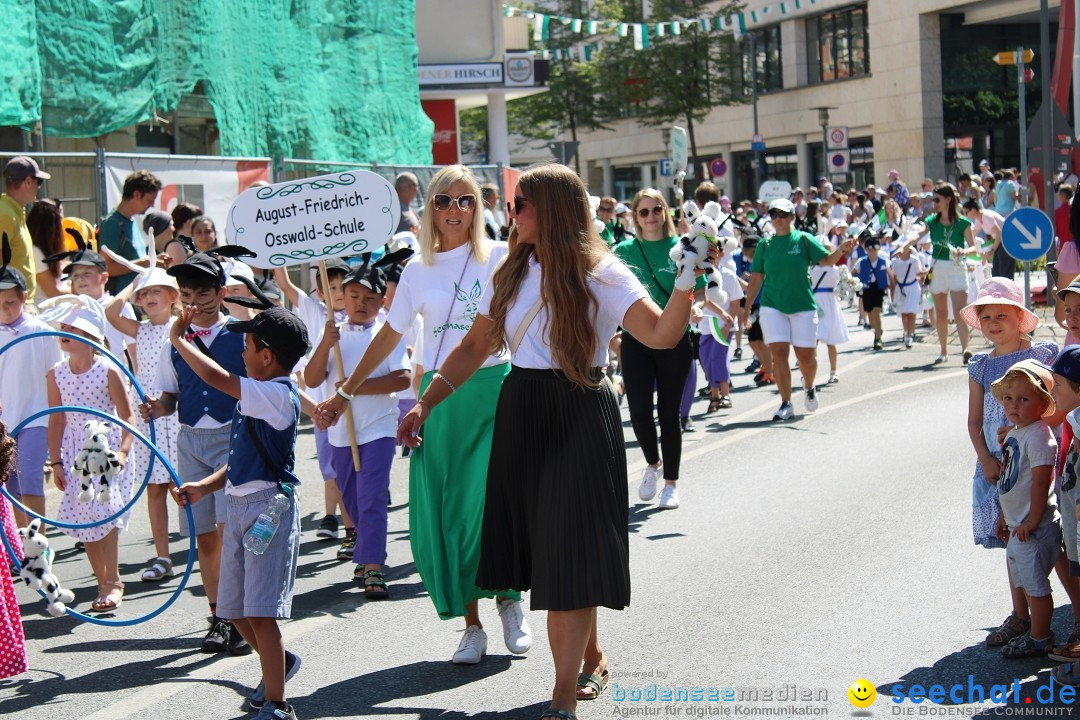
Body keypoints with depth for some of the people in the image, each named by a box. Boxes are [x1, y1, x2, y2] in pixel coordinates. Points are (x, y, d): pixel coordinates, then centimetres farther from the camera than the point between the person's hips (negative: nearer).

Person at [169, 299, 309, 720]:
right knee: (235, 607, 17)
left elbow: (215, 377, -25)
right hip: (239, 506, 10)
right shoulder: (258, 397, 14)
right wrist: (205, 487, 10)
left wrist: (178, 339, -11)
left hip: (268, 507, -10)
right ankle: (278, 663, 40)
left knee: (260, 610, -9)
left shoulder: (277, 394, -16)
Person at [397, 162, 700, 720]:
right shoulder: (511, 274, 7)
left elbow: (662, 334, -23)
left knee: (569, 552, -6)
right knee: (547, 545, 11)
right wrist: (426, 403, 6)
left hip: (581, 418, -5)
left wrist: (686, 280, -38)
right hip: (521, 416, 5)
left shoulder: (600, 274, -10)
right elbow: (474, 347, 11)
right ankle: (592, 658, 31)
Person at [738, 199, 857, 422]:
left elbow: (827, 260, -8)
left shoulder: (803, 239, 0)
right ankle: (786, 404, -1)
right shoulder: (765, 244, 5)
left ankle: (809, 387, 34)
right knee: (779, 353, -8)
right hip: (772, 305, 1)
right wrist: (746, 307, 8)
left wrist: (841, 250, -28)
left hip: (803, 305, -1)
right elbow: (756, 278, 9)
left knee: (806, 355, 2)